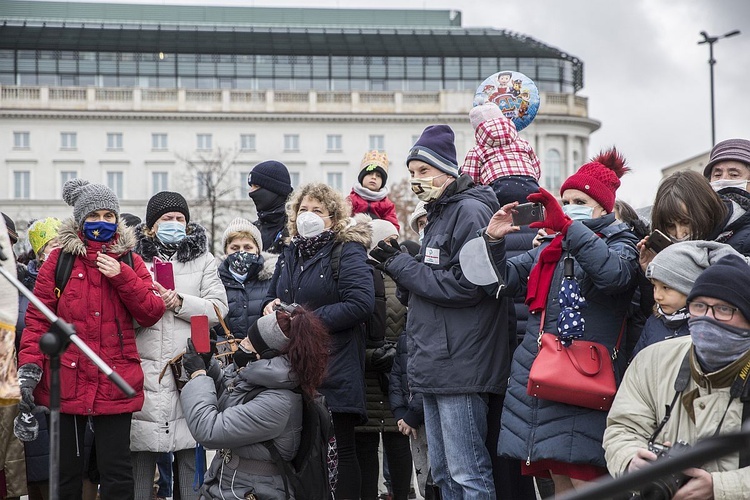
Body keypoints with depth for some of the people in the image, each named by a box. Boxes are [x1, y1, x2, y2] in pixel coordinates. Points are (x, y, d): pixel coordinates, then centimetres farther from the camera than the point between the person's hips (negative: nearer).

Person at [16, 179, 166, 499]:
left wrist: (122, 276, -11)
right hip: (66, 383, 0)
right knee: (66, 471, 9)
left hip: (115, 385, 1)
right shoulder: (59, 260, 3)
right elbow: (38, 317, -1)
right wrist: (29, 367, -13)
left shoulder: (129, 261, 8)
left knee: (117, 472, 3)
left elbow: (151, 314, 0)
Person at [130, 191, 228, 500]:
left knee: (190, 453, 0)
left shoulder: (203, 260, 14)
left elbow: (218, 309, 4)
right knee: (141, 451, 1)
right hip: (145, 367, 0)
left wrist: (180, 302, -10)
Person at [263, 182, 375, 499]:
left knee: (339, 450, -3)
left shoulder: (347, 252, -6)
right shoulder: (289, 255, 17)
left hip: (334, 371, -7)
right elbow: (272, 297, 30)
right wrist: (271, 306, 5)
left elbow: (361, 304, -18)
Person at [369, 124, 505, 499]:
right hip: (435, 366, 10)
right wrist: (399, 265, 3)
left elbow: (465, 285, -19)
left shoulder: (470, 211, -10)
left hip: (460, 366, -10)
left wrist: (401, 267, -11)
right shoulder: (437, 215, 21)